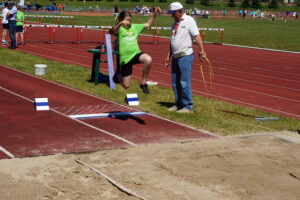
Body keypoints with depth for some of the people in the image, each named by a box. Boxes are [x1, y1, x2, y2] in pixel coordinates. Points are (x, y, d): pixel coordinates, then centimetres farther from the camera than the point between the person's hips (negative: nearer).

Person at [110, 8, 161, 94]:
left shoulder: (134, 27, 9)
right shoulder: (119, 29, -5)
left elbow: (148, 24, 16)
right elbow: (113, 31, -28)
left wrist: (155, 14, 3)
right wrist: (120, 24, -48)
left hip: (136, 53, 3)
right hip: (125, 58, -3)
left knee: (148, 60, -33)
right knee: (126, 86, 4)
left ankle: (143, 83, -13)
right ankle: (120, 75, 42)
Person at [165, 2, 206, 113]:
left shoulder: (189, 20, -7)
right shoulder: (175, 23, 16)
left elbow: (196, 35, -16)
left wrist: (202, 50, -27)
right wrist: (169, 56, 22)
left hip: (185, 56, -8)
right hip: (175, 57, 8)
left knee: (184, 82, -7)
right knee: (175, 82, 11)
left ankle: (188, 106, 1)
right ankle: (178, 104, 23)